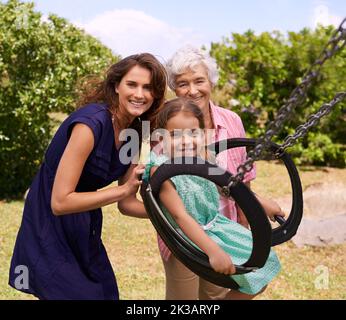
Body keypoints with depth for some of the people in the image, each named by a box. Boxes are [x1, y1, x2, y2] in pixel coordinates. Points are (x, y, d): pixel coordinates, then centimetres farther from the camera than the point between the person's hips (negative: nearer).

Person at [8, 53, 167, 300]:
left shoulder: (136, 133, 0)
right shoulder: (91, 122, -25)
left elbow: (125, 203, 5)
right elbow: (60, 202, -27)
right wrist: (124, 189, -26)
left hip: (84, 234, 8)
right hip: (50, 231, -8)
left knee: (107, 294, 12)